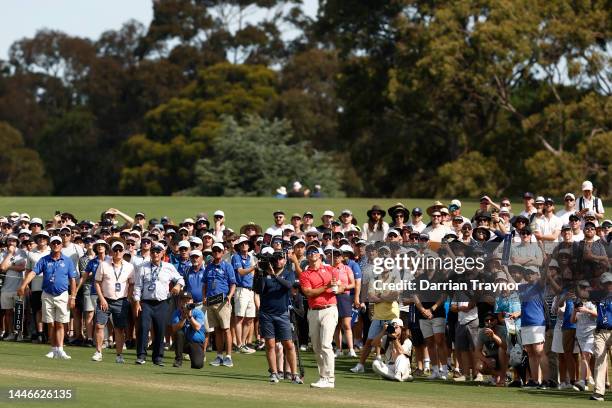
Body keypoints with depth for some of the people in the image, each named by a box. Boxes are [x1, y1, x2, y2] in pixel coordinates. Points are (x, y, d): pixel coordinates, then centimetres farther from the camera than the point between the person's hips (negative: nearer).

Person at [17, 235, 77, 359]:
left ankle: (60, 350, -11)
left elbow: (72, 280, 2)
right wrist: (23, 285, -22)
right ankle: (54, 349, 13)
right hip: (47, 295, 2)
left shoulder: (67, 261, 2)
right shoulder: (44, 260, 4)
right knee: (51, 325, 5)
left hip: (62, 295, -1)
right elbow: (33, 272, -8)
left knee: (60, 324, -6)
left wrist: (72, 297, -5)